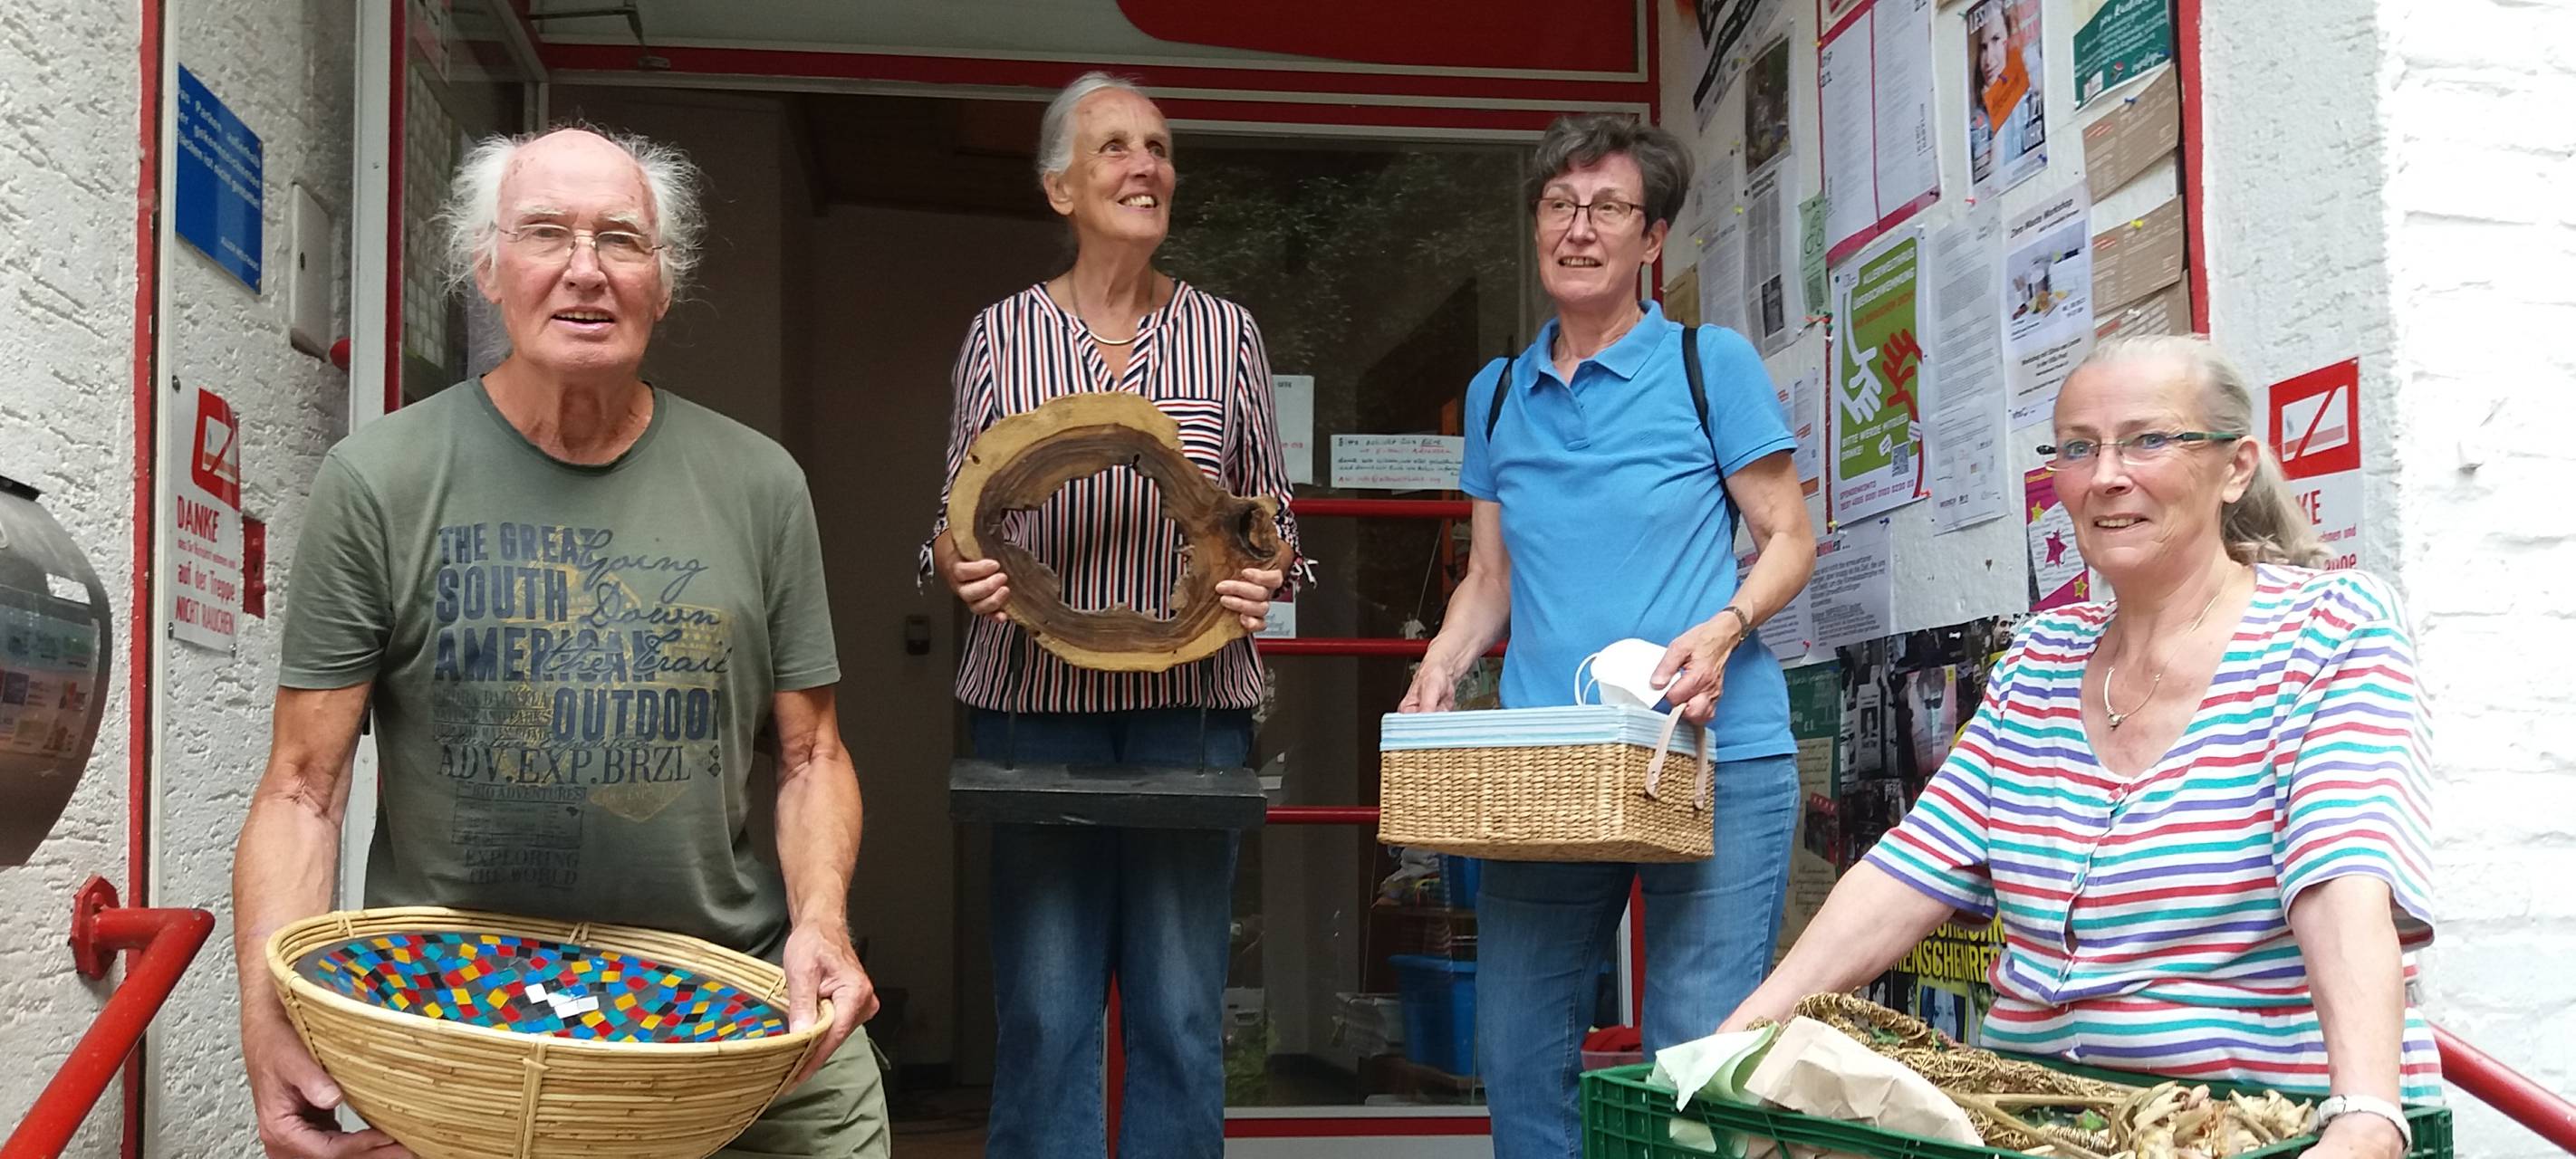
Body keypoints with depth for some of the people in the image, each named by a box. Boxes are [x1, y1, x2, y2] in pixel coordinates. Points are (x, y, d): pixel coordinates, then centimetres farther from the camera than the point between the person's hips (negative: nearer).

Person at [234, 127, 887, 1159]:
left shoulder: (758, 484, 4)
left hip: (732, 991, 2)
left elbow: (810, 754, 7)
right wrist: (269, 1013, -19)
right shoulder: (377, 482, -2)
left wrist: (821, 920, -12)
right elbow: (304, 785, -4)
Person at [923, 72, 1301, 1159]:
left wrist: (1264, 572, -8)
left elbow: (1274, 518, 13)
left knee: (1182, 1009, 3)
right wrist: (962, 566, -10)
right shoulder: (1000, 334, 7)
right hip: (1037, 699, 0)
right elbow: (955, 521, 12)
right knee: (1043, 1009, 1)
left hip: (1191, 701, 1)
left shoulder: (1227, 332, 9)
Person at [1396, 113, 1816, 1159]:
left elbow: (1789, 540, 2)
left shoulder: (1712, 364, 2)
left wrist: (1724, 628, -17)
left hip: (1714, 761, -4)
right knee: (1515, 1058, 5)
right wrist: (1440, 671, 0)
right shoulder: (1496, 394, 15)